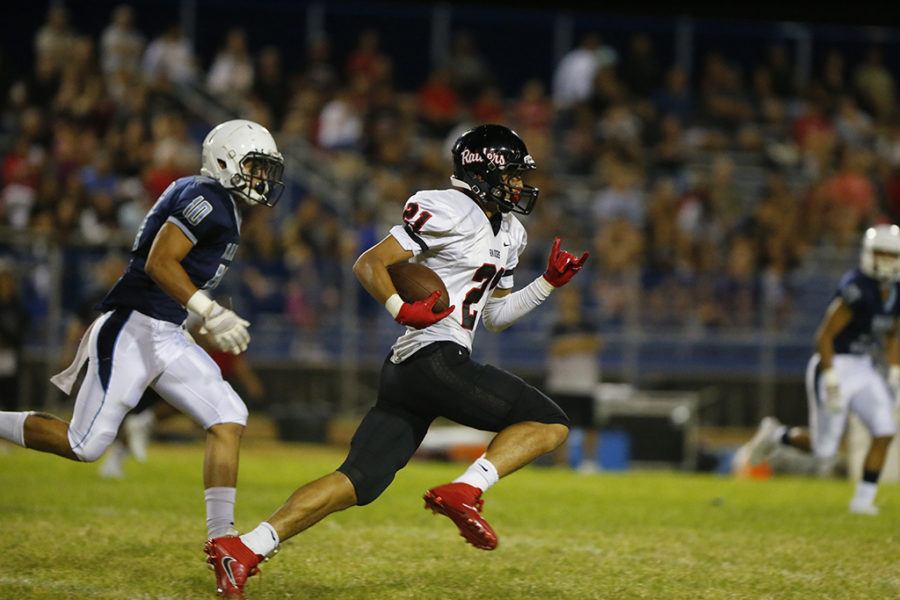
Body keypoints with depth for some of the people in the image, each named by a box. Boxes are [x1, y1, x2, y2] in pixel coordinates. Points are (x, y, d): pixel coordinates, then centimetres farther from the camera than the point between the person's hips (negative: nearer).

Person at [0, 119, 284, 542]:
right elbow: (159, 262, -23)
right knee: (86, 444, -7)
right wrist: (210, 313, -27)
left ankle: (221, 534, -5)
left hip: (165, 335, 10)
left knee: (228, 419, -3)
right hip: (132, 328, -10)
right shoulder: (206, 198, -13)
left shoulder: (223, 209, 17)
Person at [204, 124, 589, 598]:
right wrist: (401, 309, -26)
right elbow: (370, 264, -10)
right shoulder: (450, 210, -6)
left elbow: (494, 316, 29)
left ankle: (244, 549, -9)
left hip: (404, 369, 10)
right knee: (550, 423, -4)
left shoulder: (507, 234, 24)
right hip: (435, 359, -10)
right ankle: (464, 492, -17)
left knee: (359, 481, 1)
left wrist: (549, 283, 19)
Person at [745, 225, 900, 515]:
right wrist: (831, 381, -23)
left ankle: (864, 499, 0)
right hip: (835, 365, -7)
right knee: (824, 450, -2)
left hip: (864, 369, 7)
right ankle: (776, 434, 25)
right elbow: (825, 336, -20)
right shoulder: (857, 289, -22)